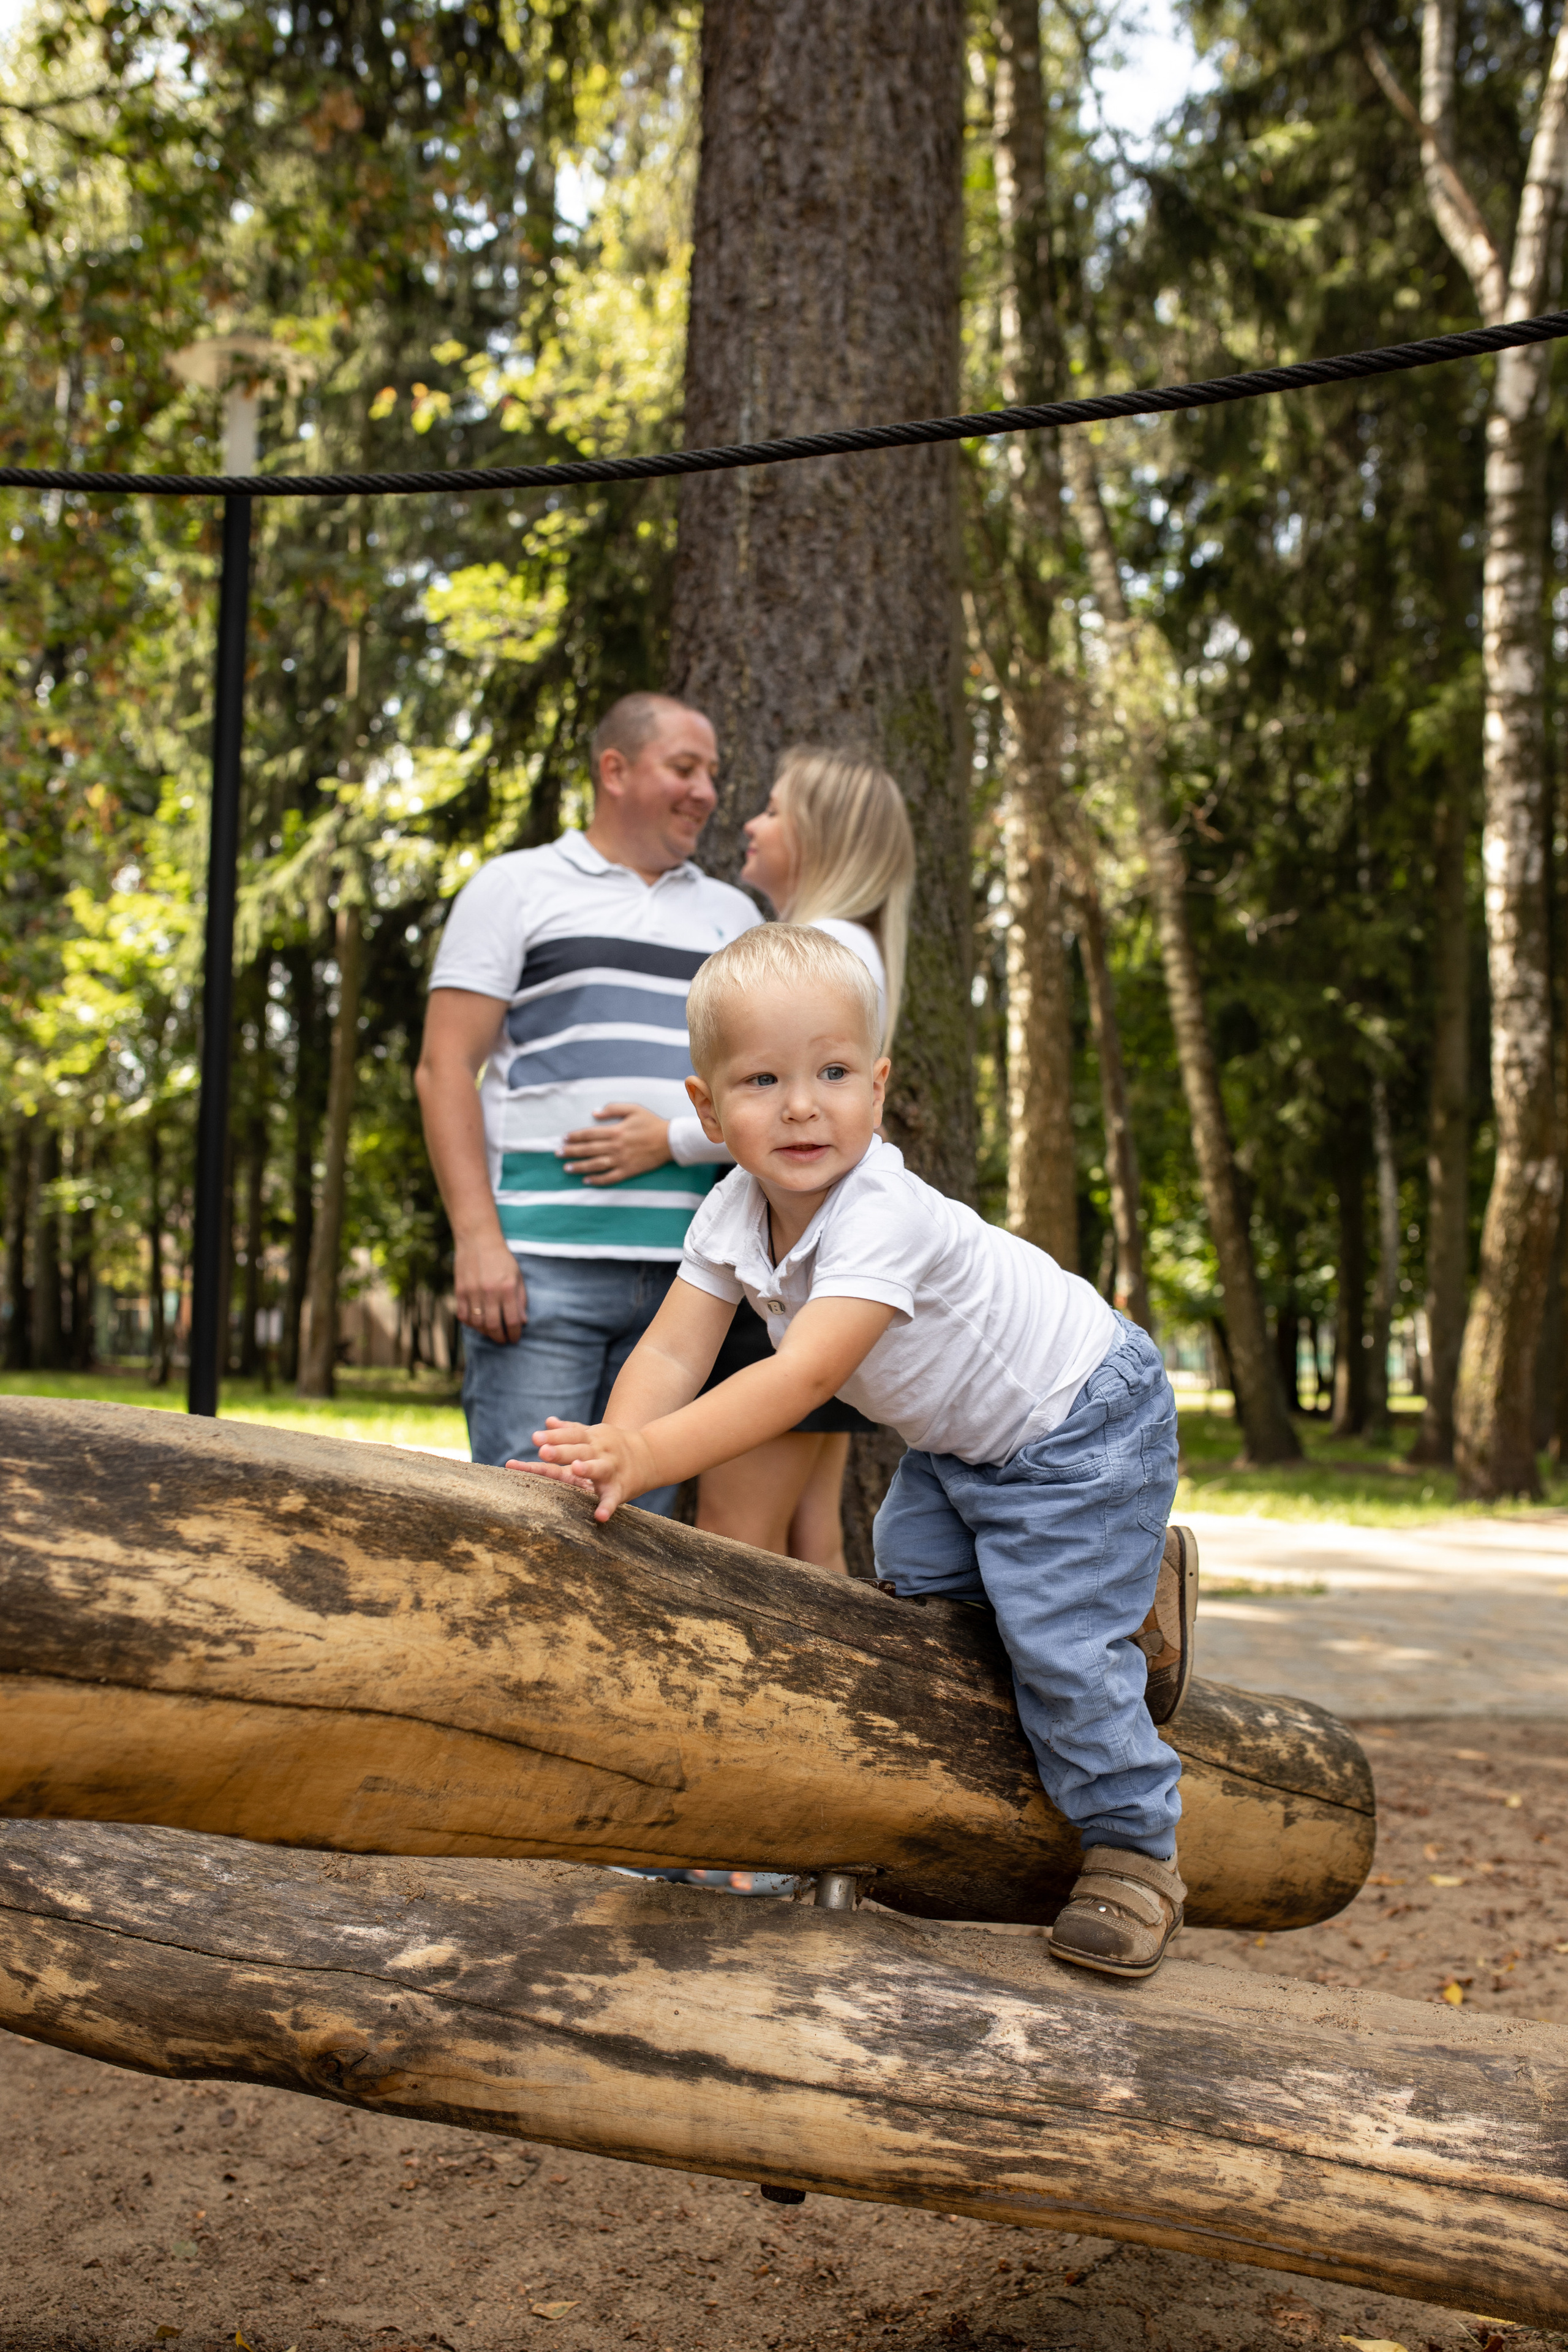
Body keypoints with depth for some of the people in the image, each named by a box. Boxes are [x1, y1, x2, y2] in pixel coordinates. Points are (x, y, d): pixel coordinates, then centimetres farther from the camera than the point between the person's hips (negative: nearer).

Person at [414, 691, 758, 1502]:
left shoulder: (732, 916, 21)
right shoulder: (517, 887, 8)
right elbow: (445, 1070, 0)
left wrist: (676, 1138, -2)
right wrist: (477, 1238, -11)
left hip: (685, 1271, 4)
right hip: (545, 1259, -4)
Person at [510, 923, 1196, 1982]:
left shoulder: (884, 1218, -38)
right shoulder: (734, 1214, -12)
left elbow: (803, 1376, -47)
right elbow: (674, 1350, -17)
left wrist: (647, 1457, -55)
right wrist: (610, 1452, -35)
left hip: (1080, 1424, -8)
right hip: (959, 1438, 8)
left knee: (1057, 1640, -12)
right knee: (914, 1585, 12)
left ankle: (1133, 1854, 6)